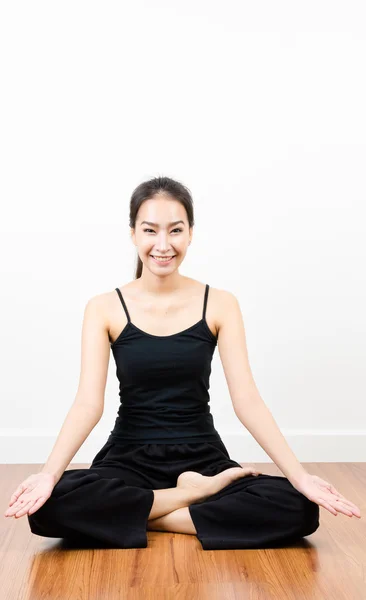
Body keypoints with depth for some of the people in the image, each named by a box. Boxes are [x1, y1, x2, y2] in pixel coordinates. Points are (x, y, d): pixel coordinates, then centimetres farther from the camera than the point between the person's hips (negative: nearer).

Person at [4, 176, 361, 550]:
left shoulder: (220, 304, -1)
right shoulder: (104, 308, -2)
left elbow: (246, 399, -7)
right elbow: (88, 403, -10)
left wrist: (299, 475, -20)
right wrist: (49, 473, -28)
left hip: (202, 458, 1)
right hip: (129, 459, 0)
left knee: (299, 508, -26)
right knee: (50, 506, -32)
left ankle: (137, 515, -14)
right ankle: (198, 493, -15)